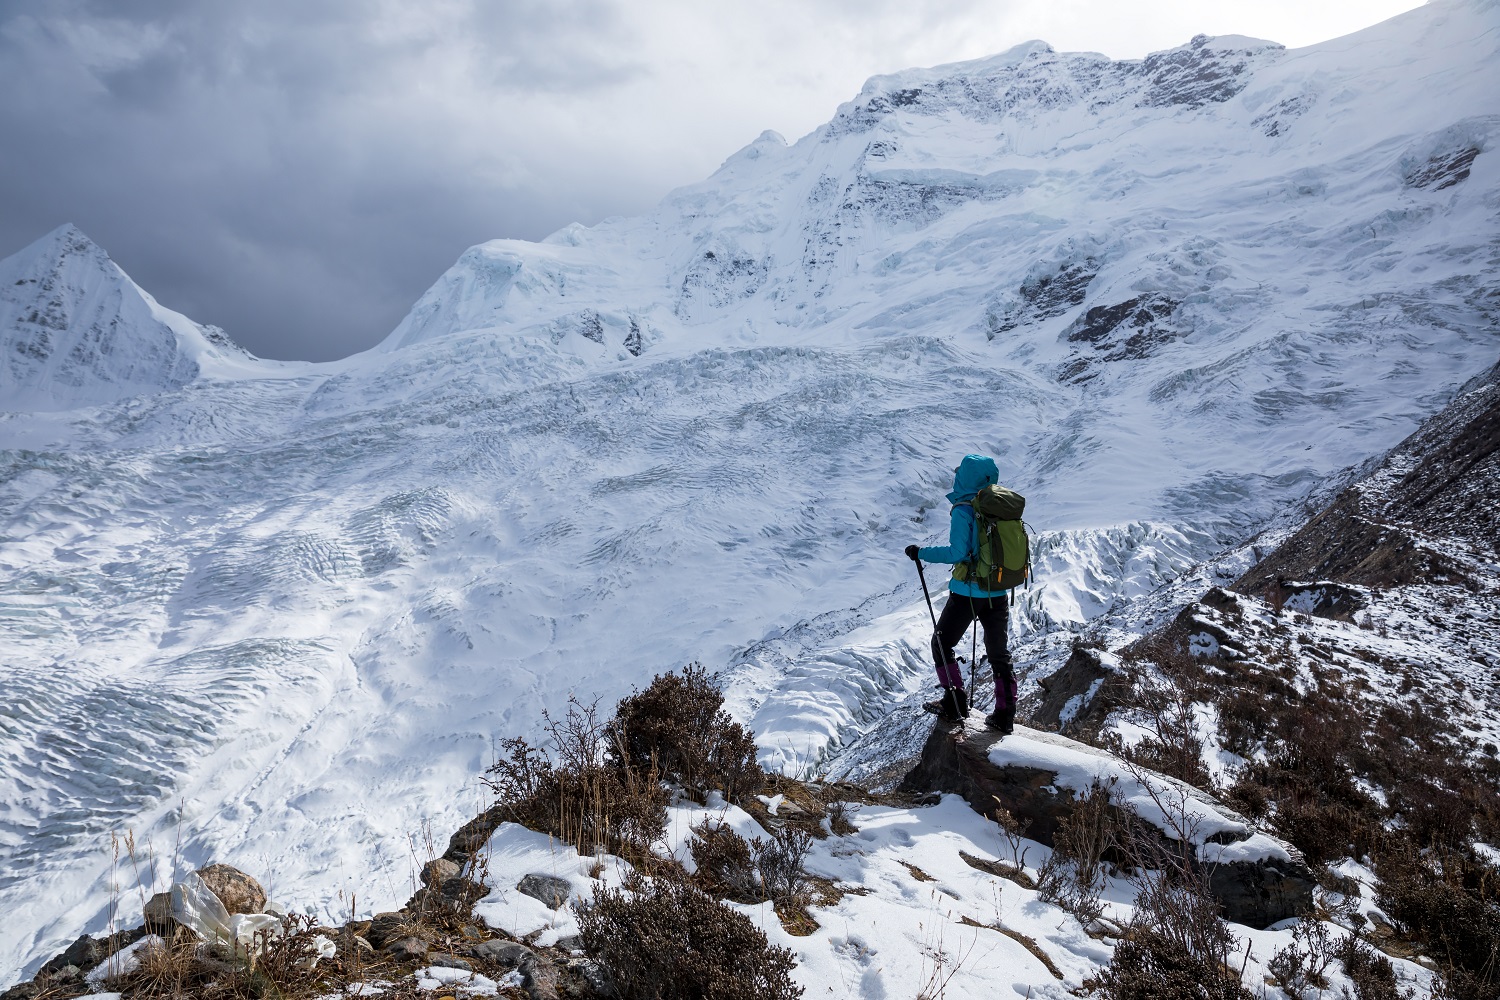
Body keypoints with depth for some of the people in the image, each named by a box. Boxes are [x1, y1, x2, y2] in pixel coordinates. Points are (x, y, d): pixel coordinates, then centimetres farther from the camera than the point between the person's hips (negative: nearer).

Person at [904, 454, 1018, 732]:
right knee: (999, 654, 15)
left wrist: (921, 552, -13)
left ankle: (955, 703, 10)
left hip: (967, 592, -6)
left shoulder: (963, 510, -16)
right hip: (999, 593, 6)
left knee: (942, 644, 12)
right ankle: (1005, 714, 18)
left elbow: (957, 552, -22)